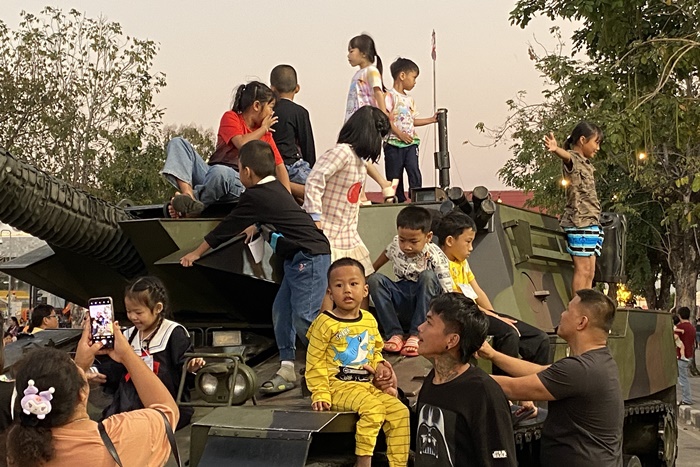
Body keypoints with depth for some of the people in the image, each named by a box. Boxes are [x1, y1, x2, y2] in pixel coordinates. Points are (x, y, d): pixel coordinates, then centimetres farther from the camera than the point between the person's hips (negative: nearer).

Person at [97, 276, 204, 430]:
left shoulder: (174, 333, -3)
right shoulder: (129, 335, 18)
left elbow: (184, 365, -6)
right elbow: (115, 368, 20)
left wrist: (191, 369, -28)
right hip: (130, 404, 6)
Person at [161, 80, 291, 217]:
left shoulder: (266, 134, 22)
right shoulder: (231, 117, 12)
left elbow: (279, 166, 18)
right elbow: (242, 144, -6)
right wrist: (263, 128, 10)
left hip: (240, 182, -1)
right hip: (210, 173, 1)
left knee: (219, 172, -39)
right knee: (178, 143, -21)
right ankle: (188, 194, -46)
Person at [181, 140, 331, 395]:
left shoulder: (255, 196, -10)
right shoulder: (274, 188, 15)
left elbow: (227, 227, -1)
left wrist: (196, 253, 9)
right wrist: (254, 226, 50)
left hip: (310, 256, -10)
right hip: (299, 258, 10)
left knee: (304, 316, -13)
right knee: (281, 311, 9)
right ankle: (287, 368, 11)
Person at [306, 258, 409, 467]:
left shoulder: (370, 320, 9)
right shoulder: (325, 323, -10)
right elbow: (315, 363, -8)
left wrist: (379, 364, 1)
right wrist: (321, 394, -15)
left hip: (367, 385, 7)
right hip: (339, 387, -7)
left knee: (400, 411, -7)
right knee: (373, 407, -30)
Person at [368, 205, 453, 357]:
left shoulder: (436, 258, -20)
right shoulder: (396, 244, -7)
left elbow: (447, 294, -21)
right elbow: (386, 254, 18)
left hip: (427, 306, -4)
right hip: (402, 305, 4)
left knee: (428, 276, -33)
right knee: (374, 279, -21)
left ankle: (416, 335, -29)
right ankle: (395, 334, -24)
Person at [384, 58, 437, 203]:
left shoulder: (409, 99, 17)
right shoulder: (390, 96, -6)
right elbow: (386, 119, -14)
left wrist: (432, 120, 21)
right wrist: (400, 134, -18)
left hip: (411, 142, 6)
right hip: (394, 143, -6)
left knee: (414, 171, -7)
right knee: (394, 174, 2)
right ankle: (400, 200, 11)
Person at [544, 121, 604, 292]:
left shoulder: (586, 163, 20)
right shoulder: (572, 158, -7)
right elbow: (566, 155, -33)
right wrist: (555, 149, -54)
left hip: (592, 222, 9)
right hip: (580, 222, -9)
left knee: (590, 272, 6)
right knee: (582, 269, -12)